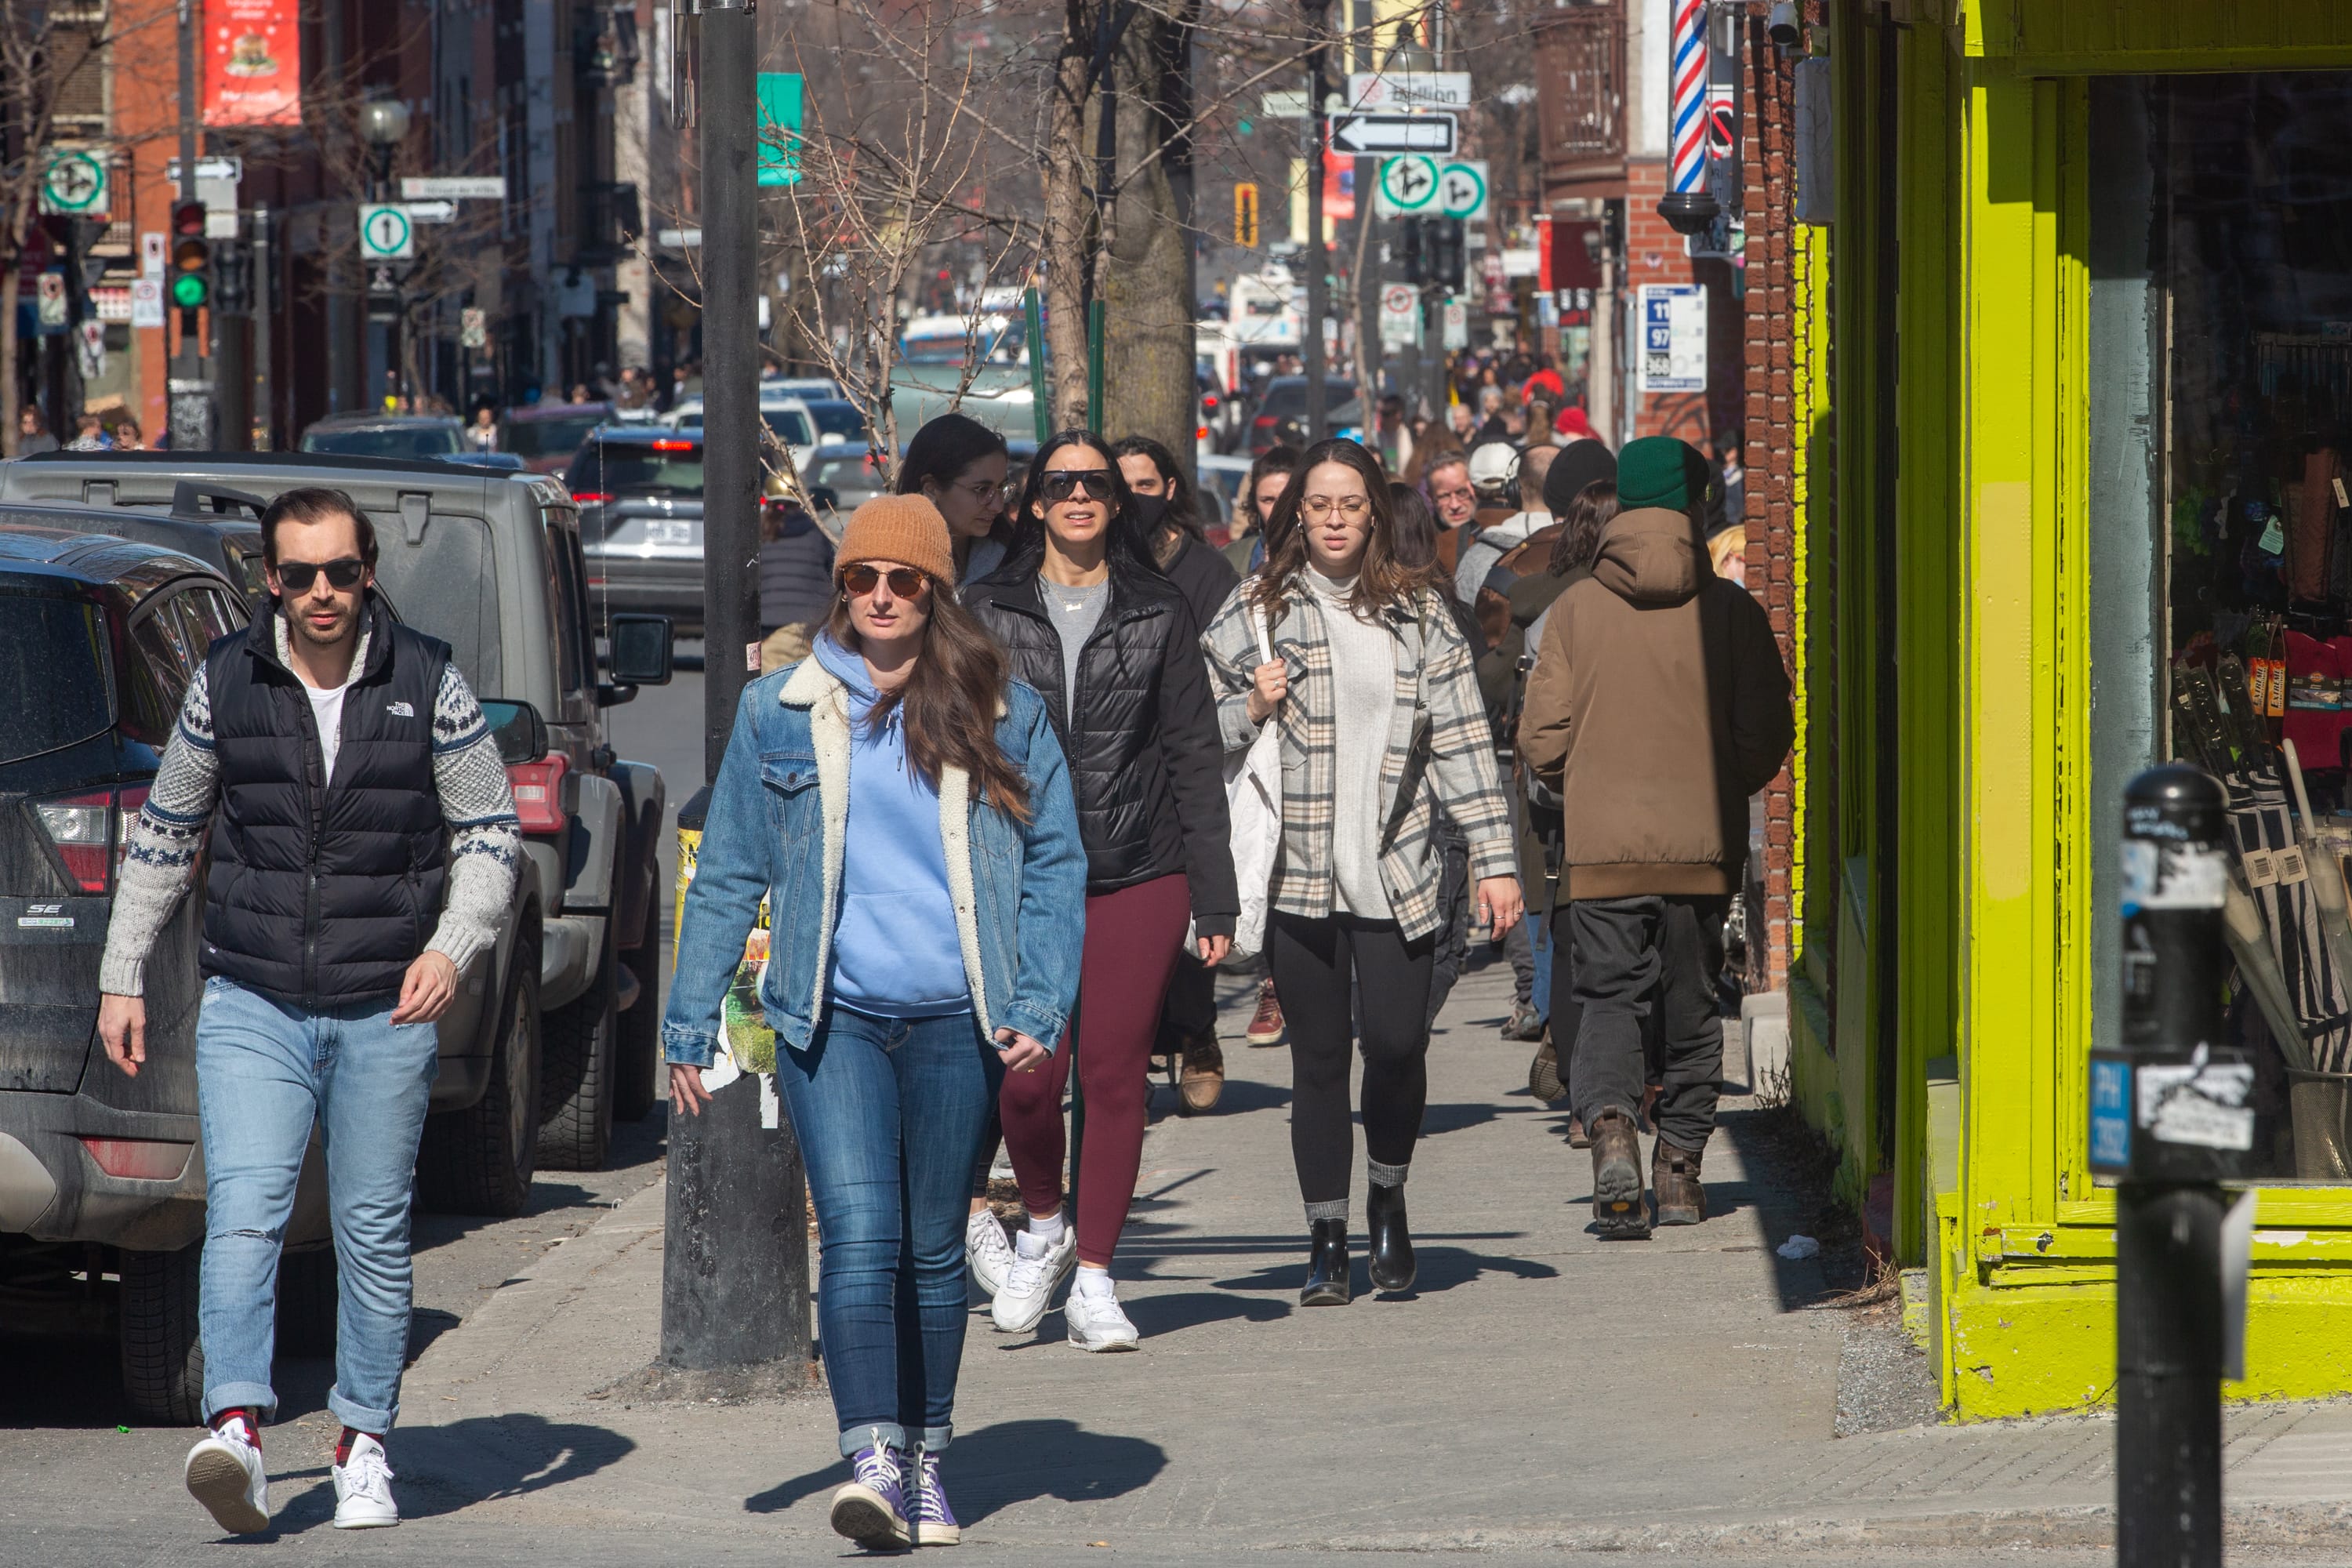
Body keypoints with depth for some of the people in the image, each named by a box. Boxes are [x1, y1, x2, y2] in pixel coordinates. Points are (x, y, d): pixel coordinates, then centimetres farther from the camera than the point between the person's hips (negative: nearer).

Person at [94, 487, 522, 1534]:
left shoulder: (428, 687, -1)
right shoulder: (225, 683, 2)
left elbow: (492, 836, 5)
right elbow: (164, 835, 13)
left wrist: (452, 947, -11)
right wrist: (122, 977, 10)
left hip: (385, 1014, 0)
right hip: (252, 1005, 0)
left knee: (373, 1233, 5)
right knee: (243, 1213, -16)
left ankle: (363, 1448, 17)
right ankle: (236, 1429, -25)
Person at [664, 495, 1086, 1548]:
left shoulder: (1001, 716, 4)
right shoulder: (779, 714, 5)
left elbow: (1054, 864, 7)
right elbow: (727, 876, 9)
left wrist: (1041, 1008, -4)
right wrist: (690, 1027, 6)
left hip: (956, 1024, 1)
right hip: (832, 1020, -1)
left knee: (932, 1249, 9)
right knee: (859, 1235, -15)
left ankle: (925, 1461, 21)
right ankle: (871, 1461, -23)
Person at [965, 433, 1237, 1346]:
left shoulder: (1159, 613, 6)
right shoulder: (987, 612, 6)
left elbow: (1195, 756, 7)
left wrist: (1214, 897, 2)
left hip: (1138, 875, 0)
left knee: (1116, 1073, -1)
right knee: (1027, 1075, -7)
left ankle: (1094, 1280, 7)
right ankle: (1044, 1230, 21)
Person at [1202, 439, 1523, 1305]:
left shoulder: (1420, 614, 9)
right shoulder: (1257, 611, 6)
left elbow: (1462, 740, 9)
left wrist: (1494, 859, 4)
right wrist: (1253, 708, -12)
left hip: (1398, 870, 0)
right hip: (1299, 869, 0)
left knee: (1396, 1044, -11)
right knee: (1318, 1057, 2)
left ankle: (1388, 1194, 15)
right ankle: (1327, 1241, 11)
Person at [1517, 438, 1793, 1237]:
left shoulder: (1576, 608, -2)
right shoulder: (1731, 610, -3)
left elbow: (1543, 737, -3)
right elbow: (1766, 736, -2)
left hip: (1599, 844, -1)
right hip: (1704, 844, 1)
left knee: (1608, 1001, 4)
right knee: (1691, 1007, 14)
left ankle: (1609, 1127, -21)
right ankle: (1680, 1167, 17)